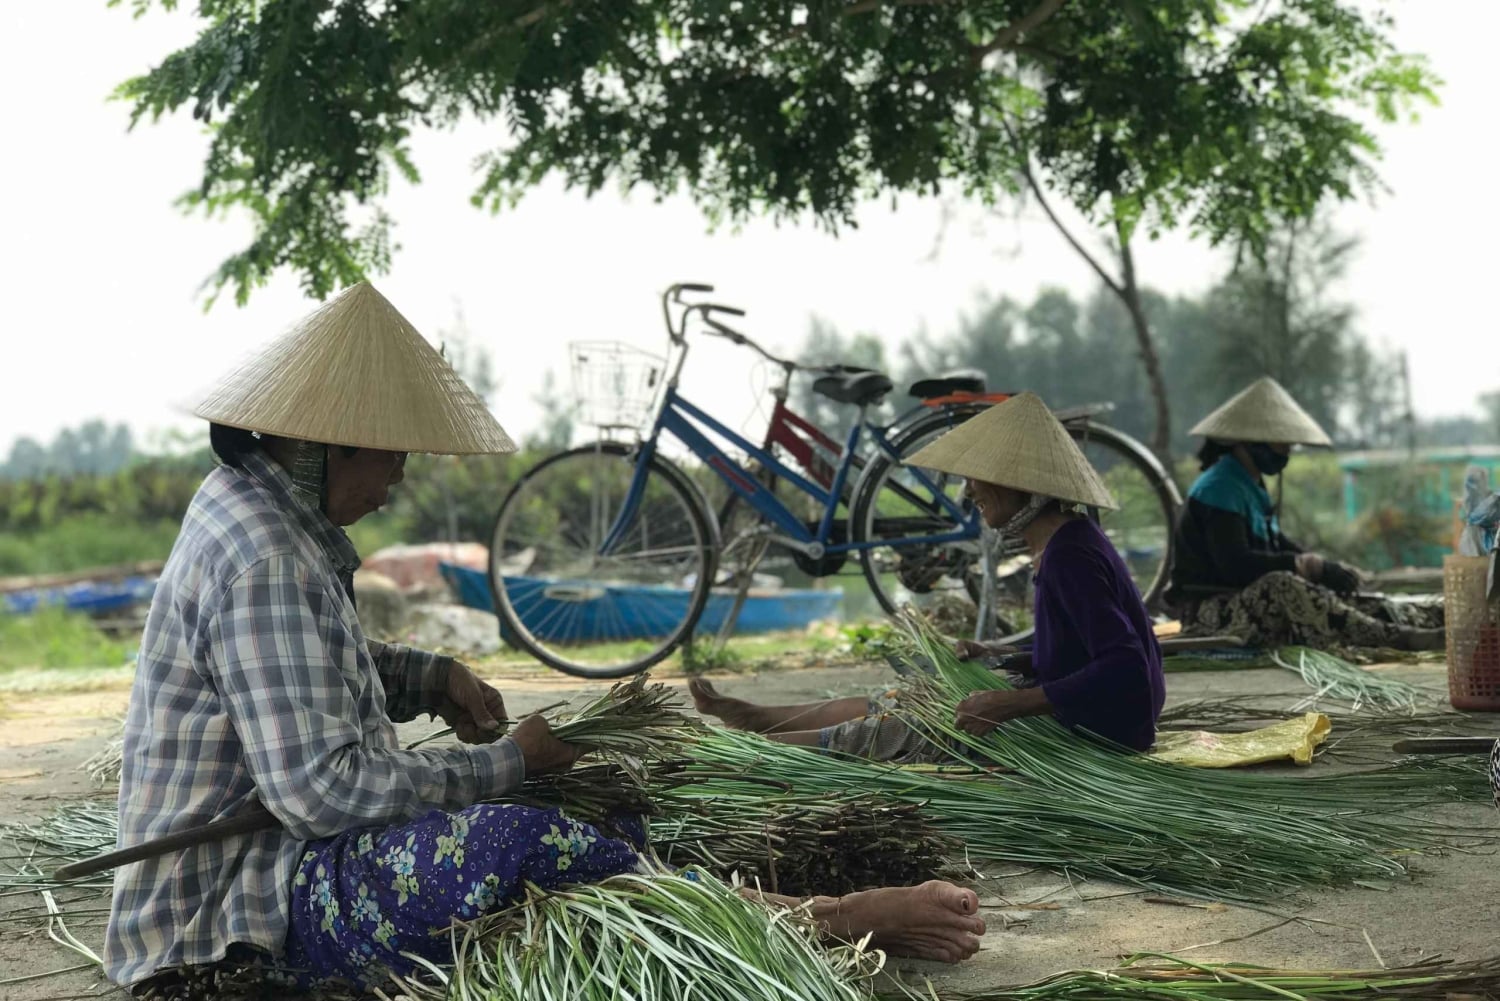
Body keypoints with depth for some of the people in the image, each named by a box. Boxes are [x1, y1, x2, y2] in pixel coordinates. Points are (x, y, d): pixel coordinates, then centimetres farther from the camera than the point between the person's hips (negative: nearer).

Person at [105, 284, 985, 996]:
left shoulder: (266, 512, 10)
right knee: (507, 842, -31)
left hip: (276, 853, 11)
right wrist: (506, 763, -17)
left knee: (598, 814, 7)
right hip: (235, 909, -11)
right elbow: (321, 789, -28)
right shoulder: (263, 559, -23)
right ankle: (823, 924, -22)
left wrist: (435, 678, 7)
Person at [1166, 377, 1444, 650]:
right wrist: (1315, 566, -23)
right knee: (1284, 588, -33)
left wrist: (1331, 569, -1)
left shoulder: (1250, 485, 16)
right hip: (1208, 609, -10)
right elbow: (1235, 564, -25)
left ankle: (1430, 621, -11)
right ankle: (1394, 638, -40)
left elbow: (1279, 546, 17)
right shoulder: (1219, 488, -16)